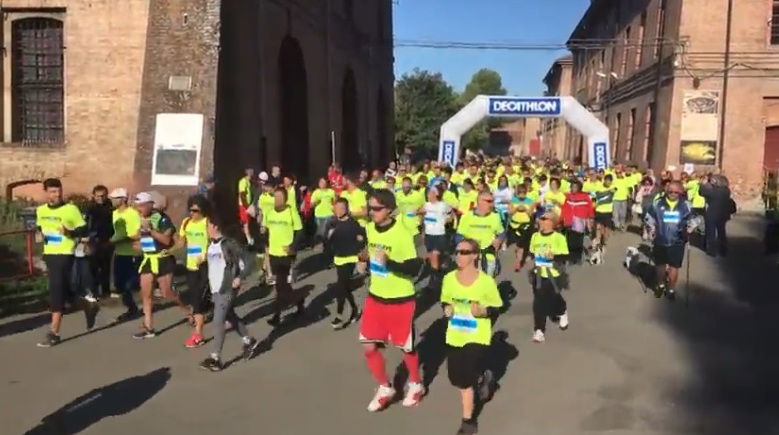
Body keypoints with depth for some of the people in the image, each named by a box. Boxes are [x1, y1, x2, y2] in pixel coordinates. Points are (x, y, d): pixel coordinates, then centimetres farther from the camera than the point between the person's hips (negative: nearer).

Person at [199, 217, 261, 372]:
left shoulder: (229, 244, -15)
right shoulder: (210, 244, 9)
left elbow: (247, 259, -14)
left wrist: (240, 278, -19)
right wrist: (210, 281, 18)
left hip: (227, 289, -8)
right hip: (215, 289, 9)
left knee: (218, 321, -10)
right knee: (231, 317, 18)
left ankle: (216, 358, -6)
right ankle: (249, 342, 36)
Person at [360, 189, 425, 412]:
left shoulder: (402, 234, -22)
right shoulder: (370, 228, -1)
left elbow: (414, 269, -24)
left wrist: (388, 262, -36)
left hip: (400, 300, -6)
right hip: (375, 297, 6)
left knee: (406, 347, 12)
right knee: (369, 347, 5)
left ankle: (416, 385, 38)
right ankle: (385, 388, 28)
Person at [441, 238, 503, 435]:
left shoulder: (486, 281, -17)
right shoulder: (449, 278, -5)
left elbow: (497, 306, -6)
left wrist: (482, 311, -25)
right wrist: (447, 309, -11)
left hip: (477, 336, -5)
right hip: (454, 336, 5)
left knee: (466, 379, -7)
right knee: (456, 379, 12)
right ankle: (482, 377, 46)